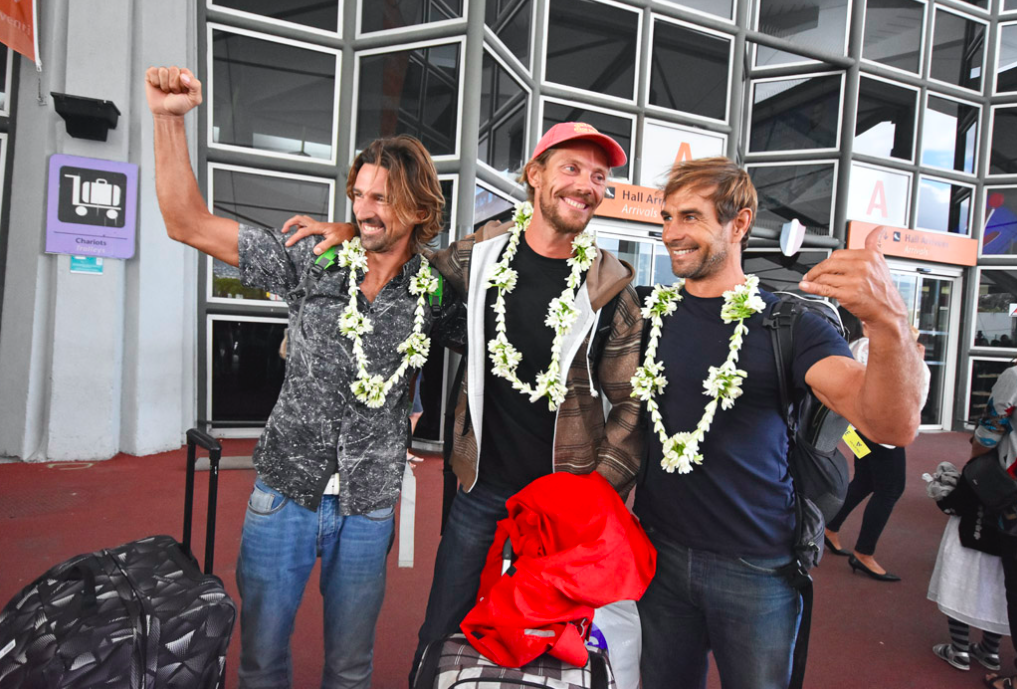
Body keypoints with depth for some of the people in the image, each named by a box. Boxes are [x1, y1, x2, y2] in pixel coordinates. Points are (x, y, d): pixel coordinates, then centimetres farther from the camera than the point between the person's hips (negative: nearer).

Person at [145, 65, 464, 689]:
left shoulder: (437, 294, -6)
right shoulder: (312, 263, -7)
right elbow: (188, 223, -7)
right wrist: (170, 117, -16)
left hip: (369, 506, 0)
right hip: (286, 491, 0)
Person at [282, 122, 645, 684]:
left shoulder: (610, 287, -8)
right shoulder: (481, 253, -3)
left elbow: (631, 402, -4)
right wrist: (355, 232, 3)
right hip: (481, 492, 2)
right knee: (441, 640, 16)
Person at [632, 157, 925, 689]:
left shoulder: (789, 326, -9)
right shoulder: (648, 314, -2)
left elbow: (892, 427, -22)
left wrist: (888, 323, -39)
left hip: (756, 567, -2)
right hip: (659, 550, 3)